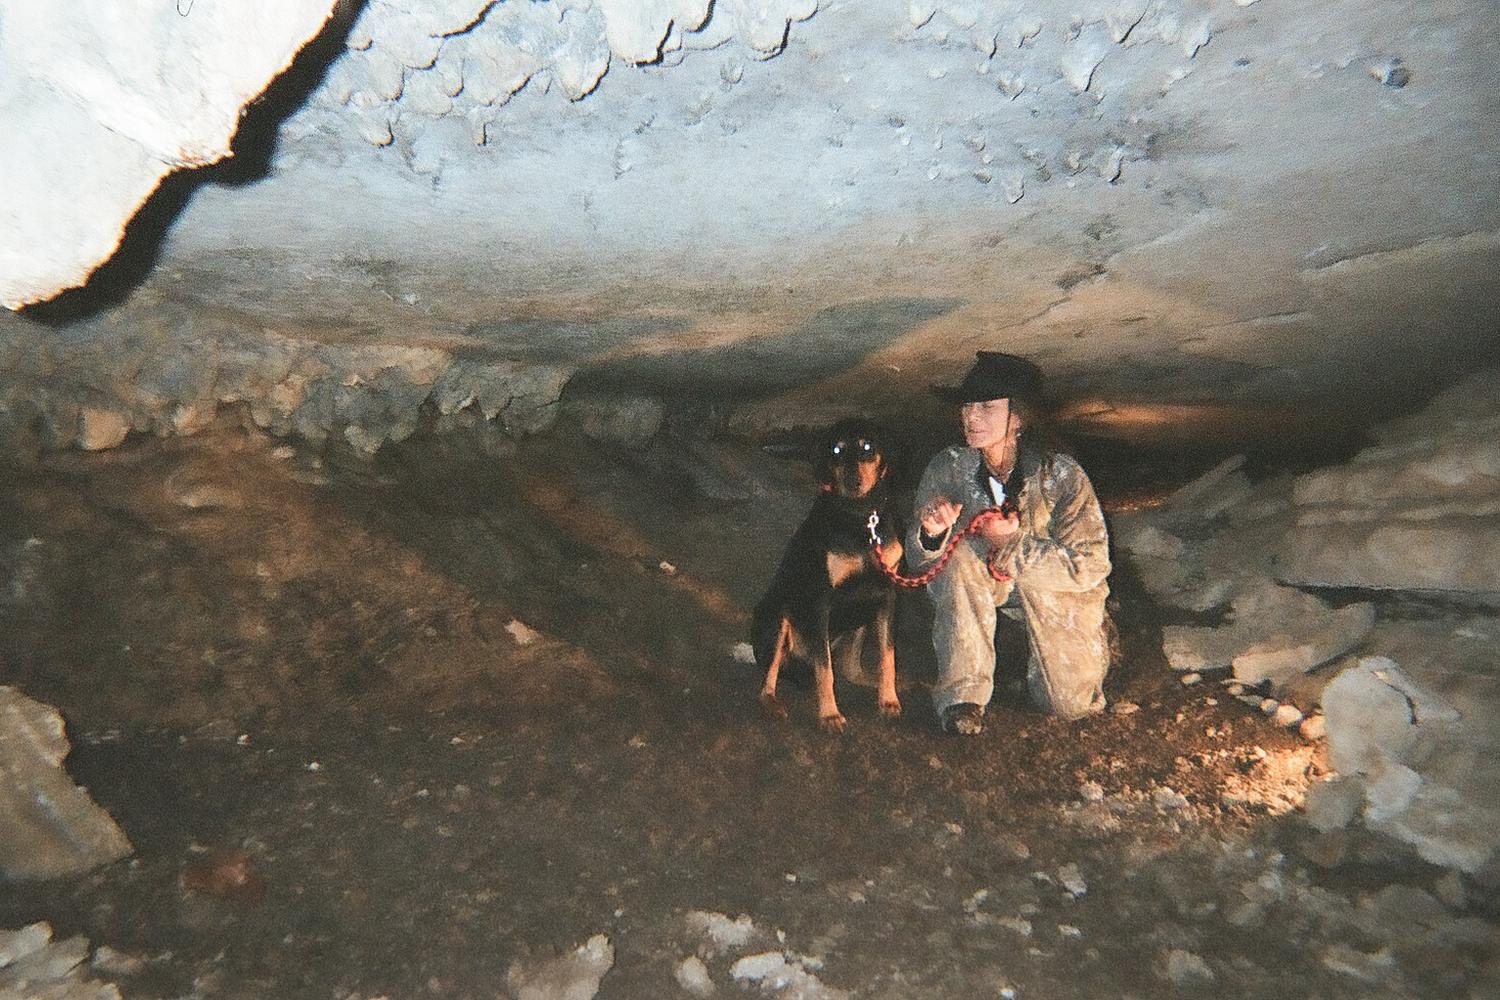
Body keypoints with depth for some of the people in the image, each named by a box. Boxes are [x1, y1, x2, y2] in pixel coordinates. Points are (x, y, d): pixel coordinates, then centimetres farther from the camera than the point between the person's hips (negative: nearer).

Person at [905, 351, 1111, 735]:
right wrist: (931, 534, -38)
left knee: (1072, 704, -12)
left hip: (1056, 591, -1)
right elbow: (919, 563, -14)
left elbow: (1090, 567, -21)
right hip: (983, 580, 1)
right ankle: (962, 692, -21)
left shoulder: (1061, 474, -24)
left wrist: (1015, 545, -31)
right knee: (959, 556, -32)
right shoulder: (949, 467, -19)